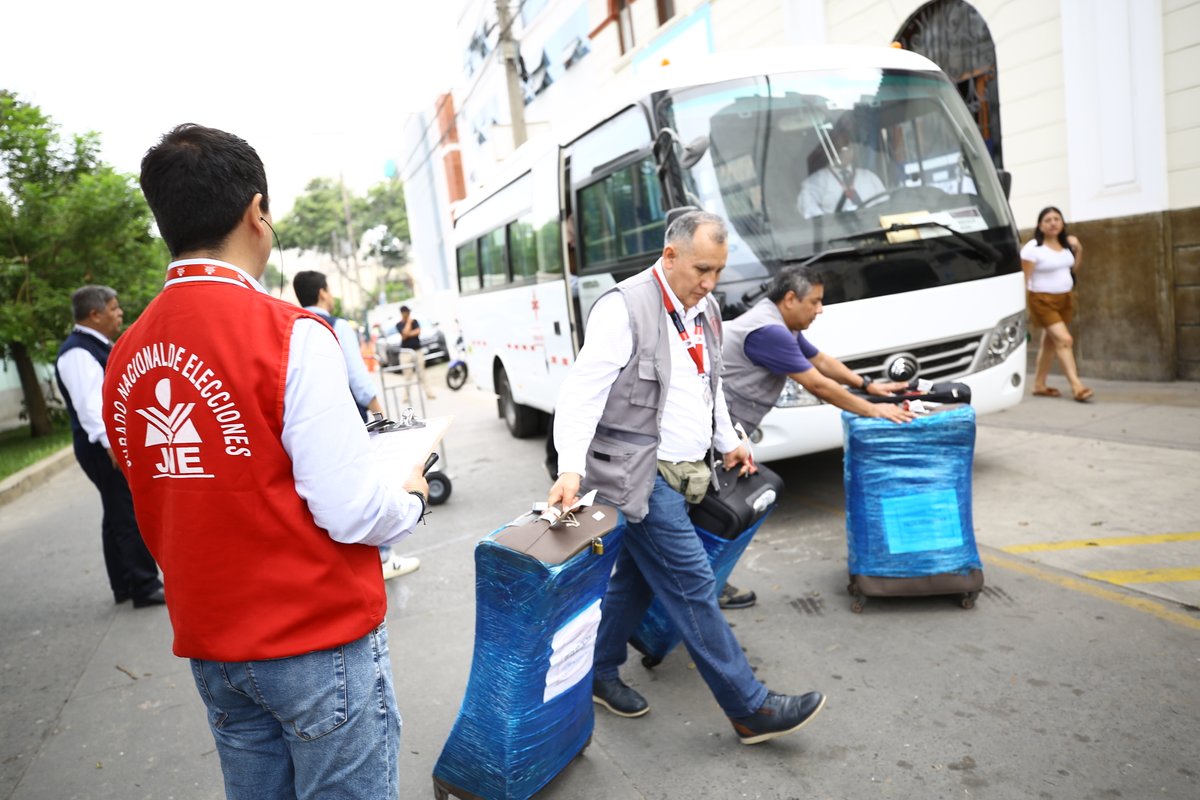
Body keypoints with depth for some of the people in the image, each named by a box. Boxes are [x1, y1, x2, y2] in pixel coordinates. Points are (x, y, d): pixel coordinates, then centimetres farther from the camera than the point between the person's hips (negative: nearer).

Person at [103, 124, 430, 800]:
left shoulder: (128, 357, 2)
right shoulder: (289, 335, -19)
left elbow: (190, 502, 11)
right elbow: (352, 512, -21)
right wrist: (411, 497, 0)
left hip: (209, 643, 7)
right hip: (316, 639, -6)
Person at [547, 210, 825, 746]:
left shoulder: (704, 311, 11)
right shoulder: (625, 308, -15)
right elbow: (582, 390, -21)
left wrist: (727, 441, 24)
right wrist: (571, 468, -30)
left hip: (680, 474, 9)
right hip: (640, 474, -8)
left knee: (636, 579, 17)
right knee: (692, 587, -3)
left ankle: (599, 673, 35)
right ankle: (750, 710, 8)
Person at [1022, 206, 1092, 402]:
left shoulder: (1066, 244, 7)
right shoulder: (1032, 248, -13)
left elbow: (1074, 269, 22)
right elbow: (1025, 279, -15)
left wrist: (1079, 250, 6)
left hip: (1065, 299, 7)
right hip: (1043, 300, -7)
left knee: (1050, 342, 11)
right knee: (1064, 340, -17)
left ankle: (1039, 385, 19)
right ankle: (1077, 386, -19)